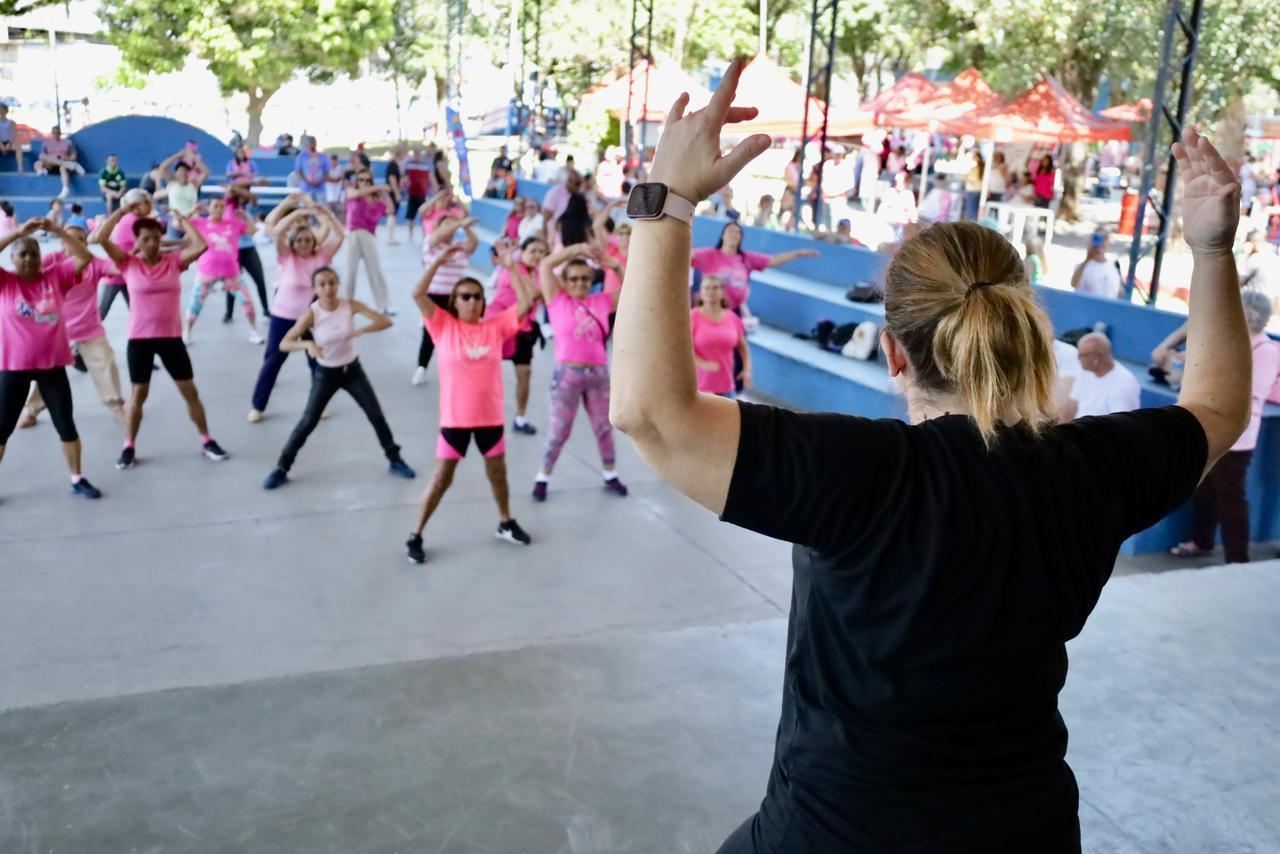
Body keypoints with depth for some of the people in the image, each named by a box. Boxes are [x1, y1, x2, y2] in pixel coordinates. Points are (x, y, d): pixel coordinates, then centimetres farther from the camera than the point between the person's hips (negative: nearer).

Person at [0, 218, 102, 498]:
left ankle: (77, 479, 21)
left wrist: (57, 230, -14)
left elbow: (85, 257, -5)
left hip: (52, 364, 2)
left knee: (66, 424, 8)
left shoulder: (55, 276, 2)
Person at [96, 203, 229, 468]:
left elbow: (201, 245, -12)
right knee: (138, 393, 7)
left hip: (171, 337, 1)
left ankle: (206, 441, 19)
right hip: (139, 339, -1)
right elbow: (101, 238, -12)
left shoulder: (174, 261, 0)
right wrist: (122, 211, -8)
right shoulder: (128, 263, -3)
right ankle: (129, 447, 19)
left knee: (189, 390, 7)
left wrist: (181, 219, -4)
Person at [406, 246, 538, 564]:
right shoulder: (444, 326, -5)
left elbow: (526, 301, -6)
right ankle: (415, 536, 15)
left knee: (498, 473, 19)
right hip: (455, 418, -2)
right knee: (441, 478, 4)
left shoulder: (496, 326, -1)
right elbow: (418, 294, -16)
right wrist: (439, 260, -18)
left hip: (491, 417, 2)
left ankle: (506, 523, 40)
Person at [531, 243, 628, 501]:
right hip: (567, 374, -3)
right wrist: (576, 248, -10)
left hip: (599, 374, 4)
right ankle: (542, 478, 17)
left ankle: (610, 475, 29)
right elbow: (546, 265, -7)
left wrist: (615, 266, 0)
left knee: (604, 427, 14)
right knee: (559, 430, 3)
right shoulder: (558, 301, -1)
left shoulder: (601, 302, 7)